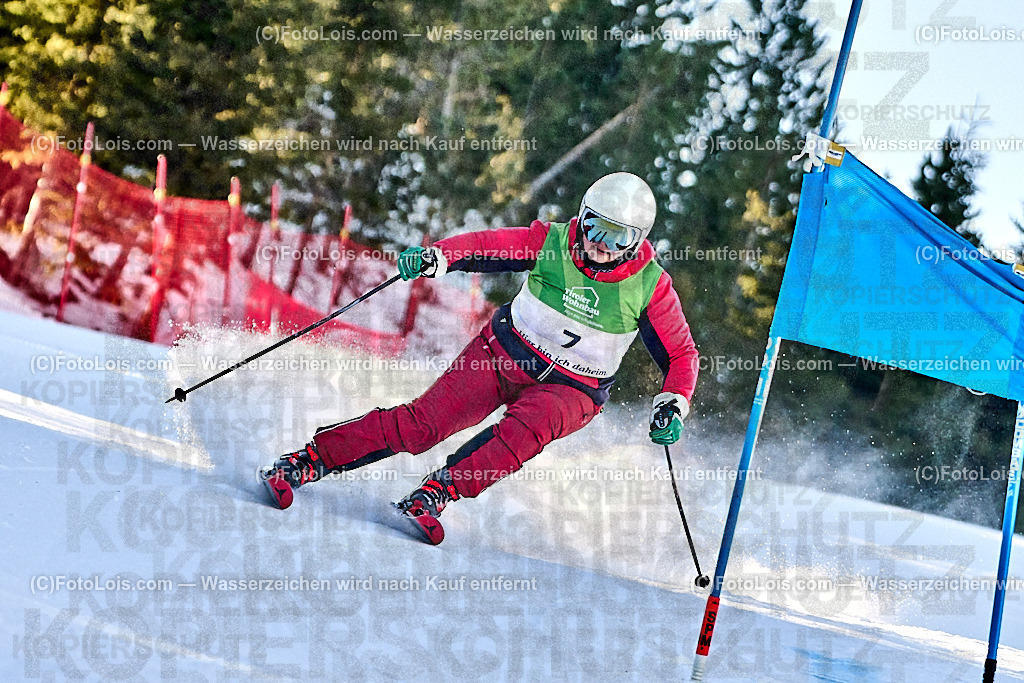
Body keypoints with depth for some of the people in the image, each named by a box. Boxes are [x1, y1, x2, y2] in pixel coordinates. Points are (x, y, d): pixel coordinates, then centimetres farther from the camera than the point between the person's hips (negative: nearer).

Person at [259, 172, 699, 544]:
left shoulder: (650, 287, -12)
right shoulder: (551, 242, -10)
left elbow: (682, 355, -2)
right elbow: (485, 246, -4)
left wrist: (671, 408, -18)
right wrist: (433, 257, -23)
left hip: (571, 389, 0)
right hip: (504, 354, 0)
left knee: (525, 430, -34)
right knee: (425, 422, -14)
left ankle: (435, 495, -37)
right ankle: (308, 461, -9)